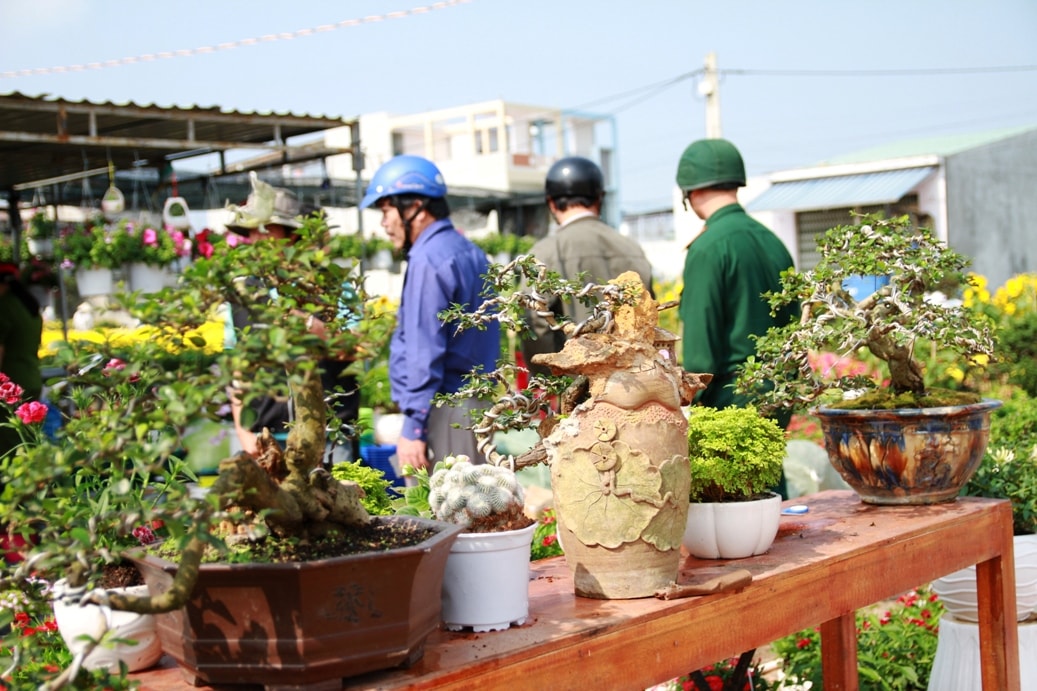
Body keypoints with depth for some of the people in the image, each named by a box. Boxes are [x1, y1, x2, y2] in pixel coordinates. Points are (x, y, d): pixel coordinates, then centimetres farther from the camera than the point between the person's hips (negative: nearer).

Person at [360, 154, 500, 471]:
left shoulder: (427, 261, -14)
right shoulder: (471, 253, 16)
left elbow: (425, 352, -18)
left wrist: (413, 427, -18)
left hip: (443, 413, -10)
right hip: (475, 405, 10)